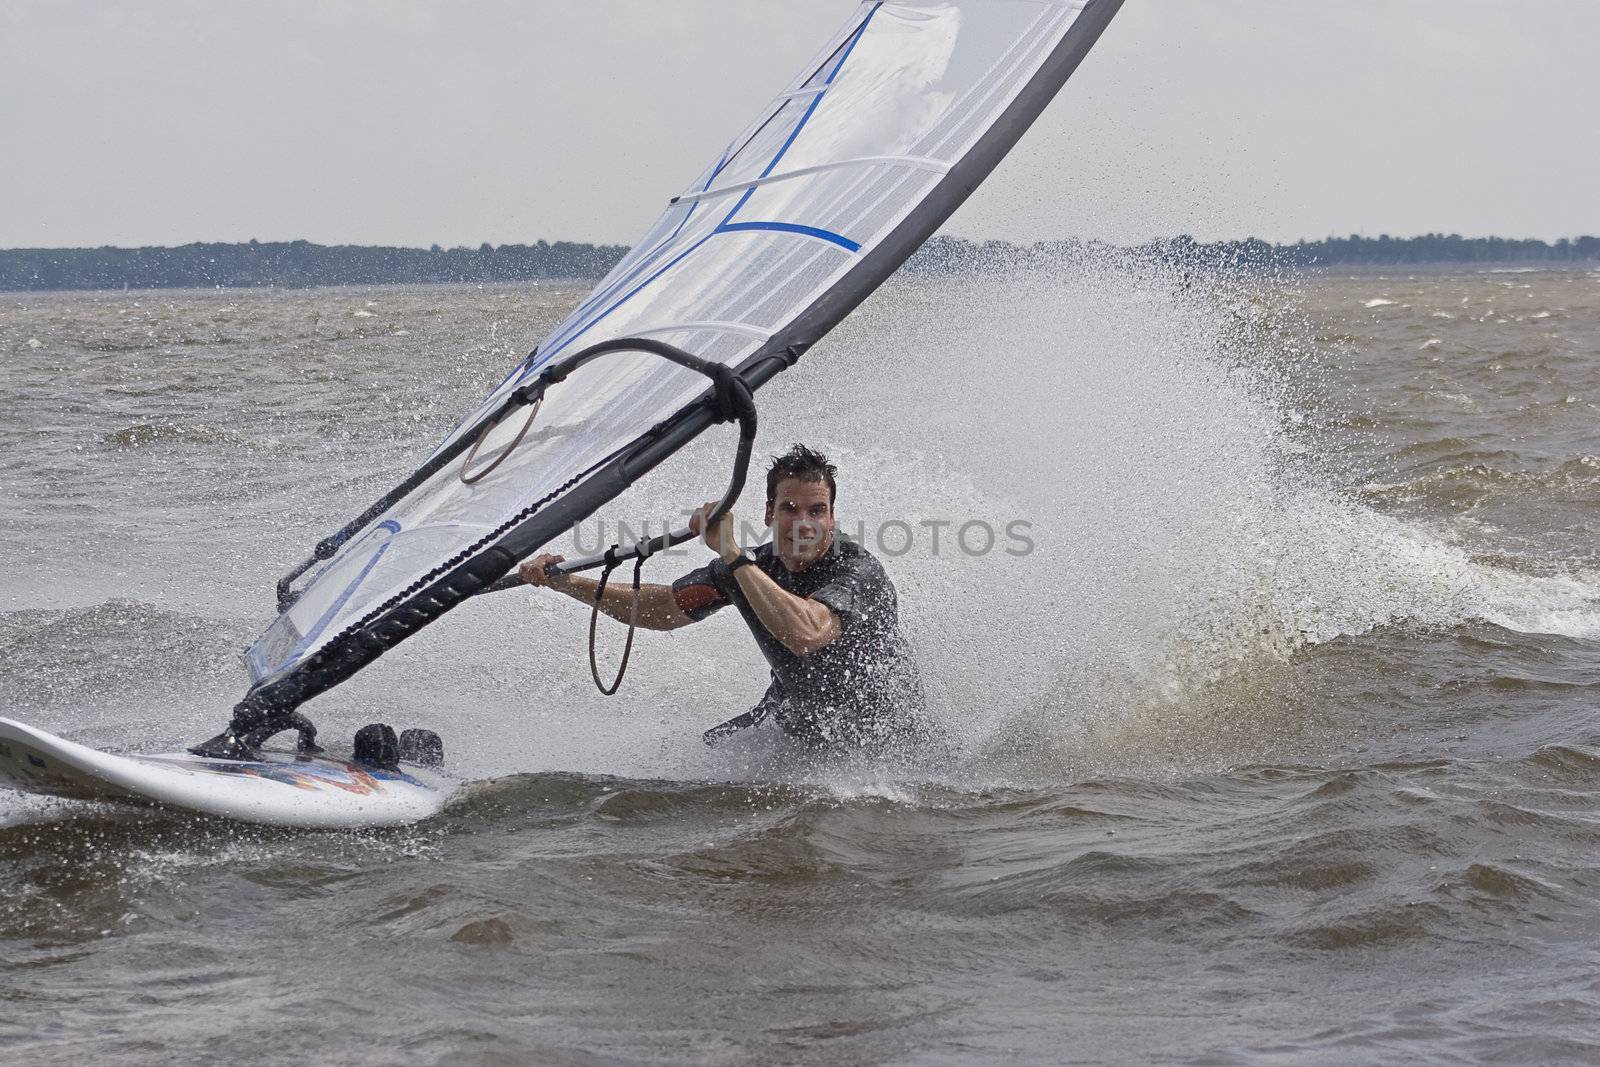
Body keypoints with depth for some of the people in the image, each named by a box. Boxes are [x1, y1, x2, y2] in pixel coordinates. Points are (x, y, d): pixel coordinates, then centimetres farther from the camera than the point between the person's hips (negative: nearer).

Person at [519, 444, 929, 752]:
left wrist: (732, 554, -46)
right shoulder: (753, 566, -9)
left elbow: (806, 635, -50)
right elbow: (660, 608, 2)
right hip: (796, 715, 7)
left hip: (887, 747, -7)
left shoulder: (857, 571, -30)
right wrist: (565, 583, -8)